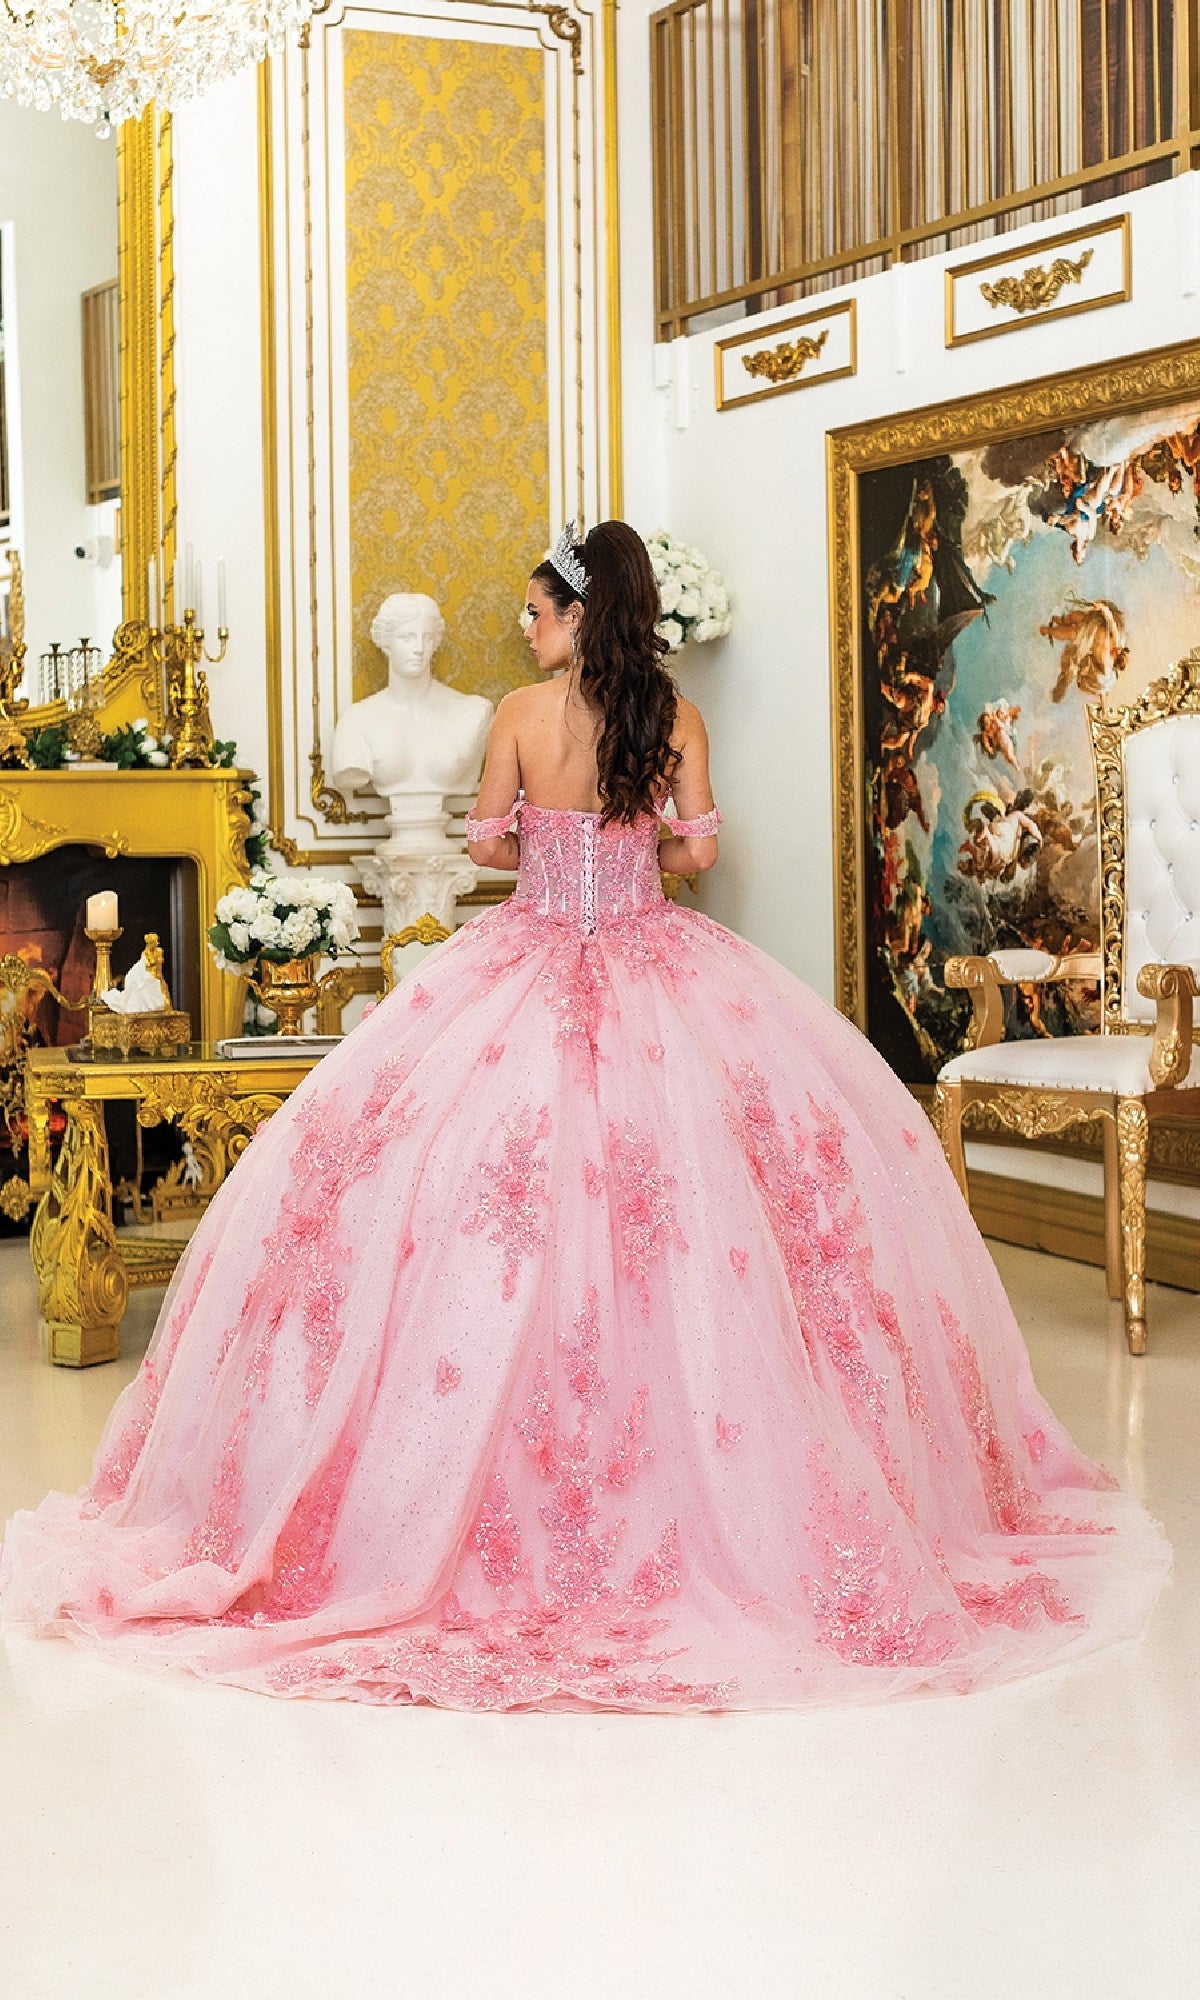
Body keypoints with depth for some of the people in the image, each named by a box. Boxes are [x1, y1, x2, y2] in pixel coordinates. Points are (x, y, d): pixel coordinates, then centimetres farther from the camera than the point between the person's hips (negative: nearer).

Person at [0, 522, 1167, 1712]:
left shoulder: (522, 712, -4)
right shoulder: (675, 717, 1)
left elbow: (488, 842, 4)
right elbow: (695, 850, 2)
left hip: (534, 969, -2)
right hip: (657, 973, 2)